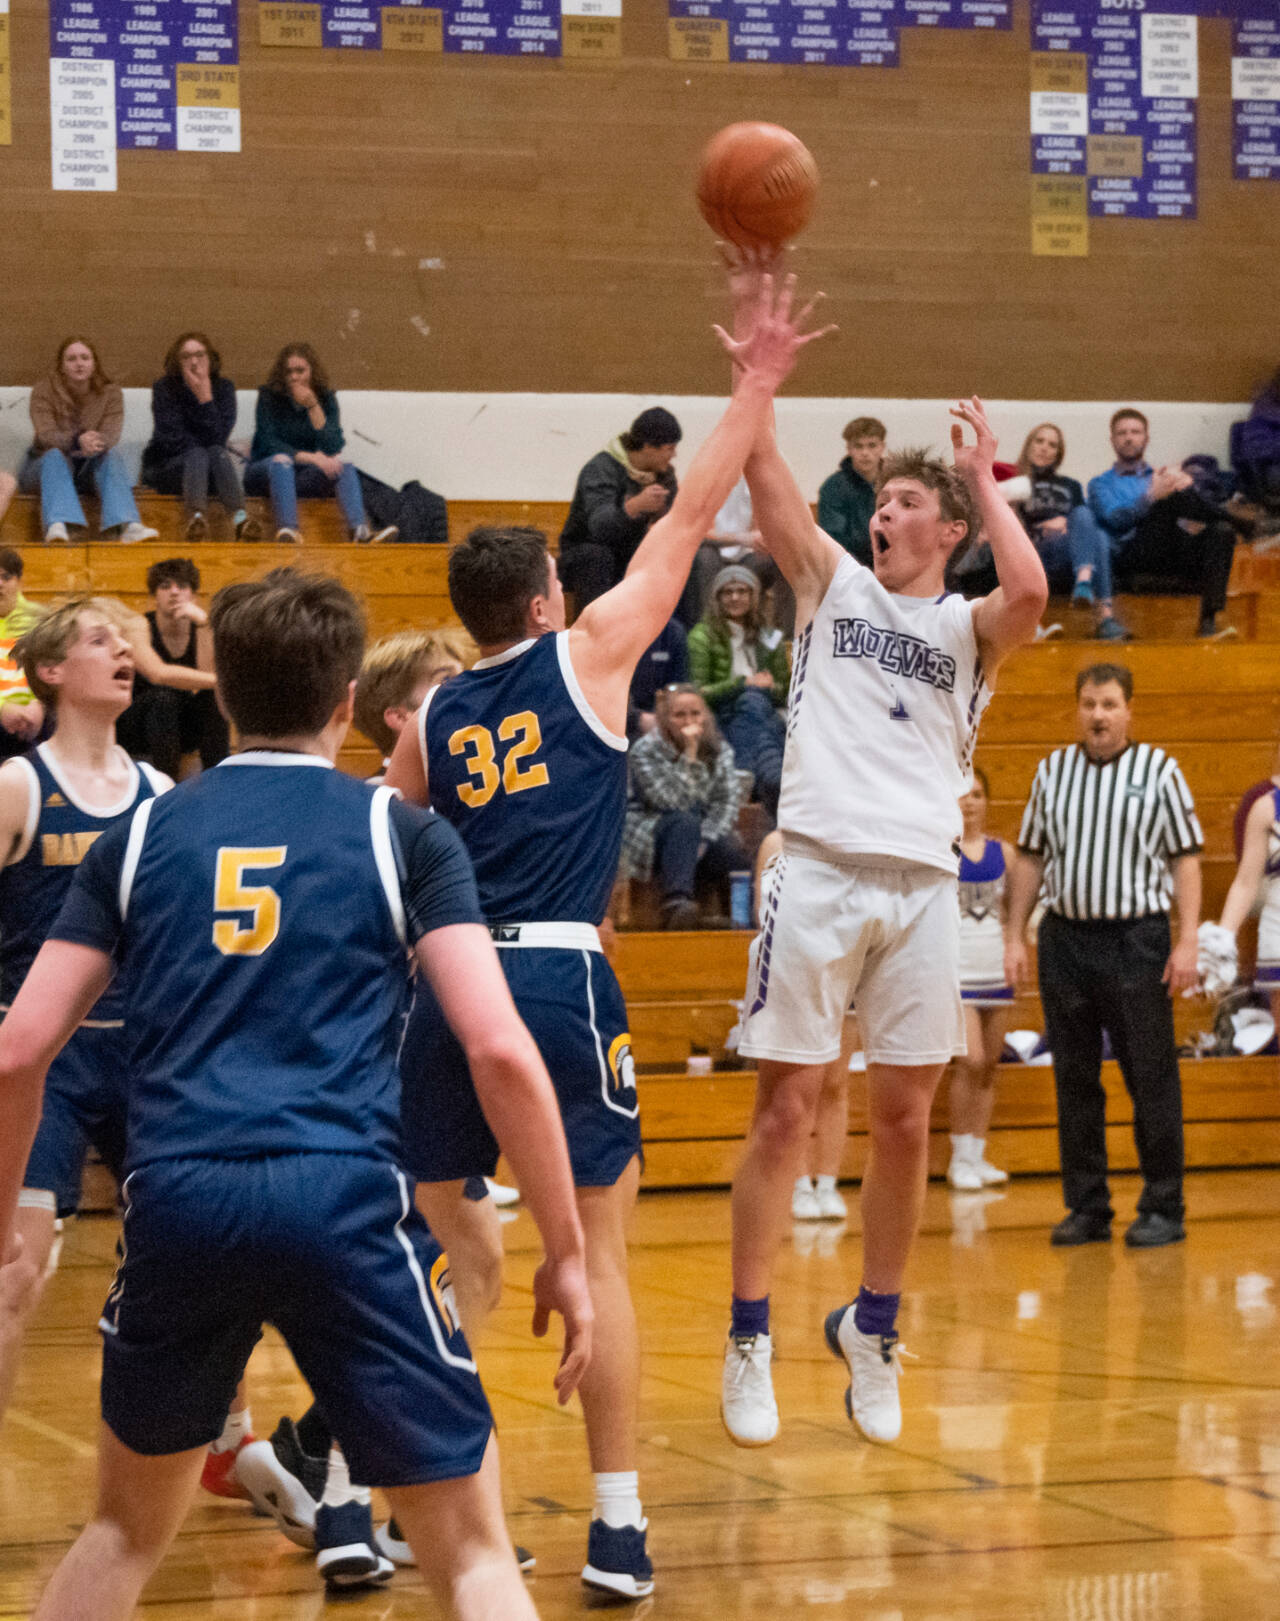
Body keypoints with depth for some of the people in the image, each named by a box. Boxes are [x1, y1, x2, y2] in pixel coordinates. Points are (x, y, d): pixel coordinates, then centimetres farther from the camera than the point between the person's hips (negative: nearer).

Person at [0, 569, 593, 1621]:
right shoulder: (401, 833, 7)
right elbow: (499, 1049, -4)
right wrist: (566, 1251, 2)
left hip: (174, 1201, 3)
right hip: (344, 1200, -3)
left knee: (127, 1530, 25)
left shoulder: (144, 835, 14)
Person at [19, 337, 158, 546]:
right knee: (54, 455, -34)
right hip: (43, 467, -2)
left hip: (88, 470, 2)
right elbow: (46, 435, -22)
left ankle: (128, 525, -50)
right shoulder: (44, 390, -8)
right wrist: (78, 441, -44)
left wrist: (94, 443, -43)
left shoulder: (111, 392, -2)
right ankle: (57, 526, -58)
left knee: (111, 454, -28)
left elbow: (111, 435, -17)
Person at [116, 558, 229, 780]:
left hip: (182, 731, 4)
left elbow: (208, 673, -20)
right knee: (164, 697, -33)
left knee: (213, 696, -24)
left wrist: (203, 622, -27)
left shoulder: (201, 629, -2)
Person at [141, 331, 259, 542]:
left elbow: (218, 439, -14)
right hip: (165, 468, -2)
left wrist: (205, 397, -21)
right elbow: (172, 441, -13)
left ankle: (240, 517, -58)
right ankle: (196, 518, -63)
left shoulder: (223, 388, 0)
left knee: (218, 453, -30)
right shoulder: (164, 388, -4)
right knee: (197, 455, -32)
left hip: (209, 470, 2)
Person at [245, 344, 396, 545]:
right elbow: (268, 443, -14)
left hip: (306, 476, 3)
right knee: (281, 461, -36)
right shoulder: (269, 396, -3)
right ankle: (287, 530, -59)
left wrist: (314, 407, -20)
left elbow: (332, 447, -10)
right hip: (266, 473, -3)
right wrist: (309, 457, -25)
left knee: (344, 466, -23)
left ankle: (361, 531, -49)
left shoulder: (326, 398, 3)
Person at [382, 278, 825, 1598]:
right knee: (597, 1251, 2)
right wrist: (757, 386, 16)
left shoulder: (427, 724, 15)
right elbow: (688, 518, 9)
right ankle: (618, 1524, -1)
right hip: (560, 977, -4)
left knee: (423, 1246, 13)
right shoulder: (587, 655, 5)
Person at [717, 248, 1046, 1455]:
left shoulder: (967, 627, 10)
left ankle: (873, 1329, 22)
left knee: (904, 1119, 6)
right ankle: (748, 1344, 5)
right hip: (821, 869, -1)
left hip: (923, 885, 2)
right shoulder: (832, 582, 10)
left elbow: (1030, 594, -14)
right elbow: (761, 463, -2)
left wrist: (987, 481, -2)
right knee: (785, 1109, -2)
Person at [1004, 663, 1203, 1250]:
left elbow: (1185, 859, -1)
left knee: (1152, 1079, -2)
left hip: (1136, 939, -3)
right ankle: (1087, 1208, 14)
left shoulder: (1159, 770, 1)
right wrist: (1015, 936, 9)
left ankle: (1162, 1210, 4)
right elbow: (1029, 856, 15)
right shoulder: (1053, 771, 11)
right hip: (1064, 938, 4)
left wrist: (1187, 942, -9)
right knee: (1074, 1080, 6)